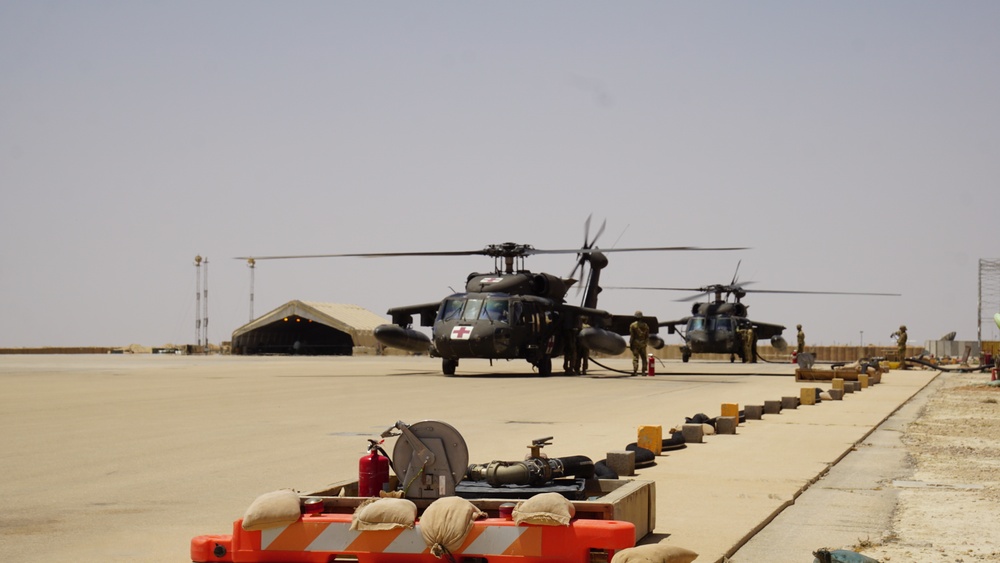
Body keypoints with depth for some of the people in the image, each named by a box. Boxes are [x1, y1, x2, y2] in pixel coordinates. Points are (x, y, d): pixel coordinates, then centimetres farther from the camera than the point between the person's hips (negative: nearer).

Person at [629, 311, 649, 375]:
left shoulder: (633, 325, -7)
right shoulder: (645, 325, 7)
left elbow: (632, 336, -9)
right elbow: (647, 336, 8)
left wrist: (630, 344, -3)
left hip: (636, 343, -3)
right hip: (643, 344, 3)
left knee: (635, 357, -4)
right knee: (643, 358, 8)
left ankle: (635, 371, -11)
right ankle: (644, 371, 7)